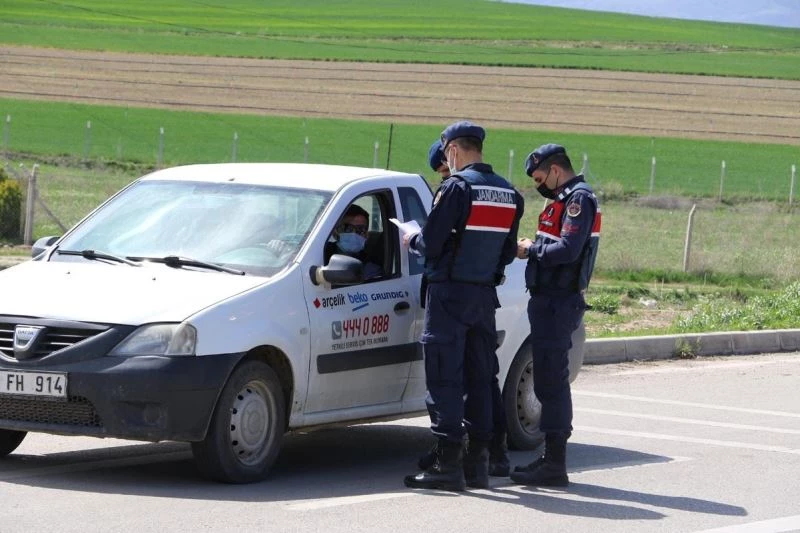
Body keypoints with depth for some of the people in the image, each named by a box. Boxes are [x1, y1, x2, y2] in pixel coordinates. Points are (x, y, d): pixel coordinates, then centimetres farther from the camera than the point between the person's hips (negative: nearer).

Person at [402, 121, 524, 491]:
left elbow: (431, 245, -14)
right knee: (479, 378, 12)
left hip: (450, 294, -7)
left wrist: (411, 239, 7)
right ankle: (478, 461, 13)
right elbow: (508, 253, 12)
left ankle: (448, 463, -8)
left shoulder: (457, 187, -13)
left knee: (445, 379, -5)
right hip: (485, 295, 7)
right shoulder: (510, 194, 9)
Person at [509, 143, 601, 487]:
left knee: (551, 381, -10)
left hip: (557, 303, -11)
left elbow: (568, 249, -24)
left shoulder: (579, 199, -13)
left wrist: (531, 250, -11)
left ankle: (553, 465, -9)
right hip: (554, 300, 11)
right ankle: (552, 458, 23)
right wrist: (533, 247, 4)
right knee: (551, 382, 15)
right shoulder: (568, 198, 20)